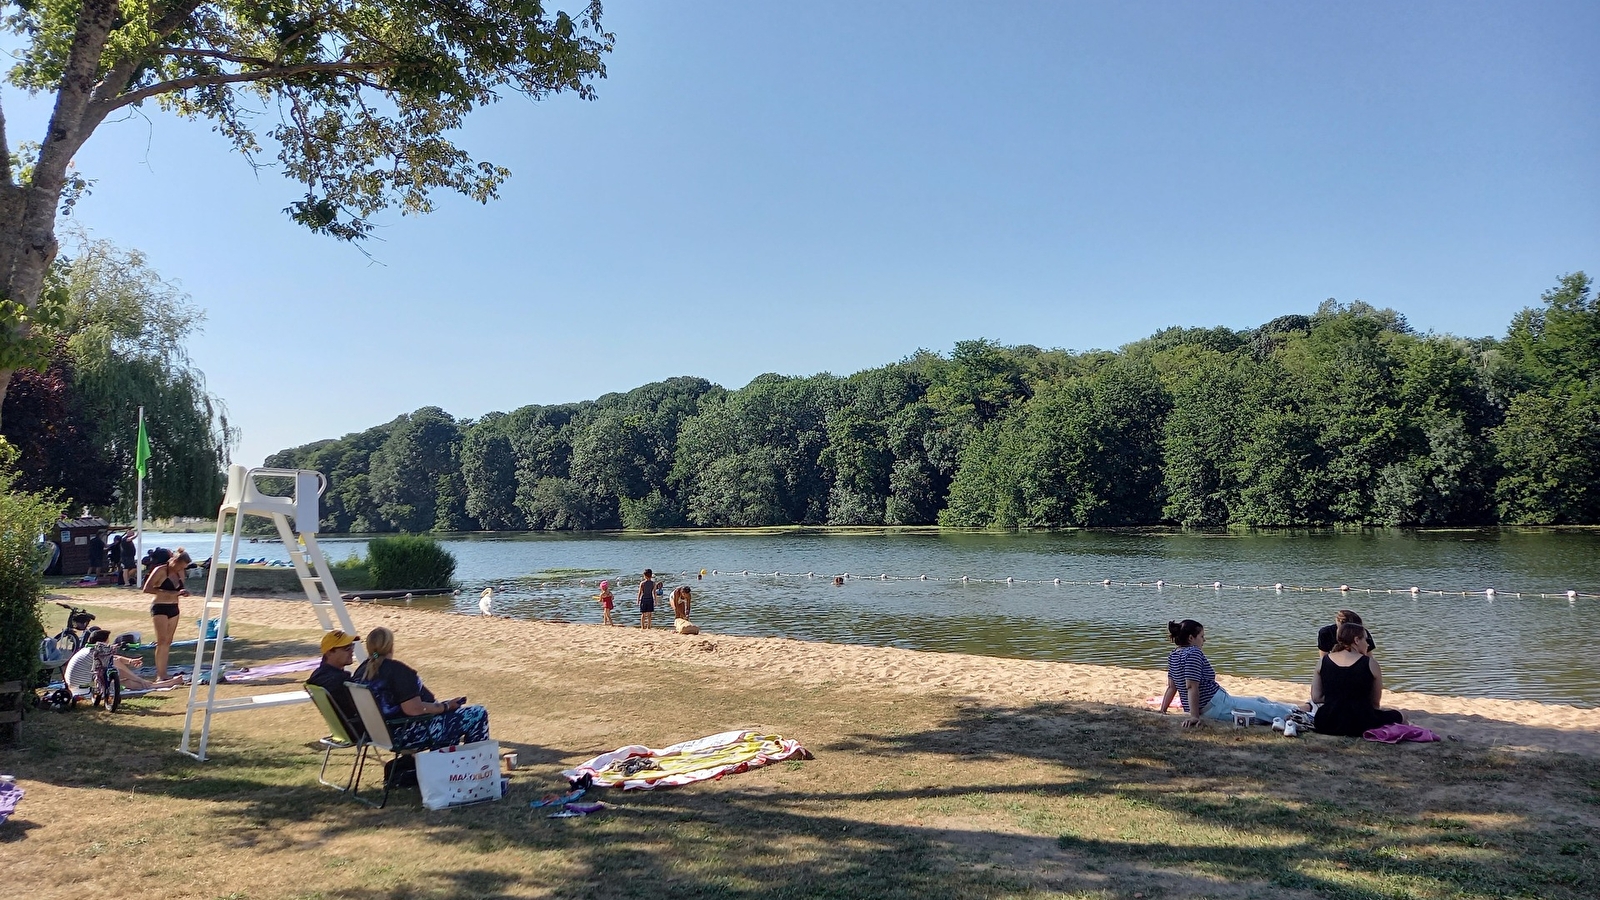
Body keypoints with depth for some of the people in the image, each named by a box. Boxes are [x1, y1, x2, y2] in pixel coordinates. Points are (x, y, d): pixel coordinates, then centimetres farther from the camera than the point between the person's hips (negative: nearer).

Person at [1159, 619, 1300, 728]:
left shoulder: (1173, 656, 8)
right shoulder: (1193, 653, -20)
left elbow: (1172, 686, 10)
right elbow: (1192, 686, -26)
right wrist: (1194, 716, -28)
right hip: (1215, 705, -10)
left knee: (1259, 700, 21)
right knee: (1265, 709, 3)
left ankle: (1293, 708, 30)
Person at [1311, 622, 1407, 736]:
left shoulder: (1323, 661, 3)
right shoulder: (1371, 664, -6)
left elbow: (1316, 698, 1)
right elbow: (1375, 703, 4)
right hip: (1360, 725, -2)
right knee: (1401, 715, 22)